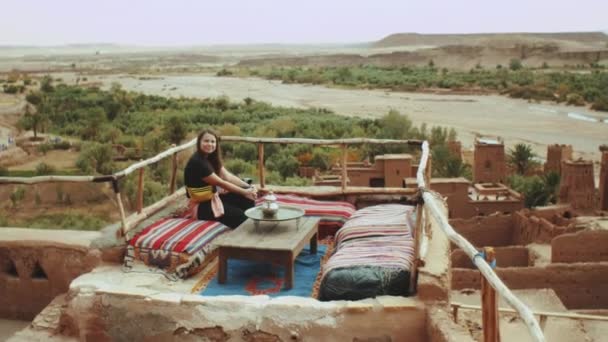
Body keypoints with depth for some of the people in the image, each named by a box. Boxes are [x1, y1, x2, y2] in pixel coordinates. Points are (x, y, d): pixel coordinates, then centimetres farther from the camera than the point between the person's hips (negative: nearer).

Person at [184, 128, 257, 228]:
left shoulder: (212, 157, 5)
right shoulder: (197, 162, -23)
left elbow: (228, 176, -2)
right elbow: (221, 183, -22)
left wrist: (249, 187, -16)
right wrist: (245, 192, -19)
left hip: (214, 197, 9)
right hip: (202, 205, -9)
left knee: (248, 198, -6)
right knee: (240, 216, -17)